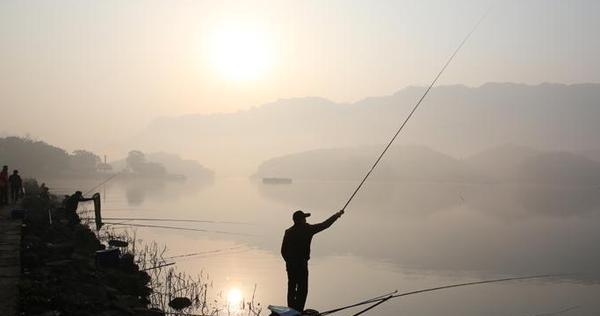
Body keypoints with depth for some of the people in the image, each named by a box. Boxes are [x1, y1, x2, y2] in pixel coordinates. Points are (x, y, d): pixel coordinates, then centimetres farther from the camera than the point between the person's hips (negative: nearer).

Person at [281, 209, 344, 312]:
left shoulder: (288, 232, 4)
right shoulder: (307, 229, -10)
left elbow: (283, 250, 8)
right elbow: (325, 225, -1)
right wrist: (337, 215, 11)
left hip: (290, 264, 6)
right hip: (301, 264, -6)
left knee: (291, 288, 13)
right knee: (302, 289, 0)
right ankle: (298, 311, -3)